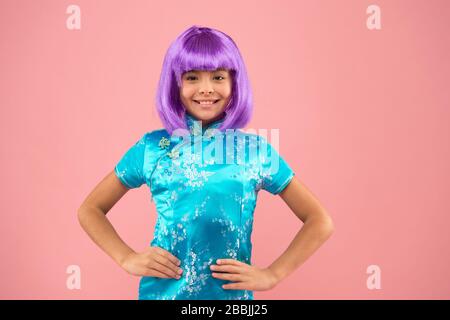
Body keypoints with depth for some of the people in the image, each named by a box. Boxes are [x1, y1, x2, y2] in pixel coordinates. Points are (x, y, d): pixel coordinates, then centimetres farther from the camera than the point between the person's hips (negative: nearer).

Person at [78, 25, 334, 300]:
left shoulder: (256, 150, -5)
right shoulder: (152, 147, -5)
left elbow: (321, 222, -1)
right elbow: (89, 210, 5)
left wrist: (272, 275, -9)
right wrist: (127, 258, -8)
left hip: (232, 293, 0)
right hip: (162, 292, 0)